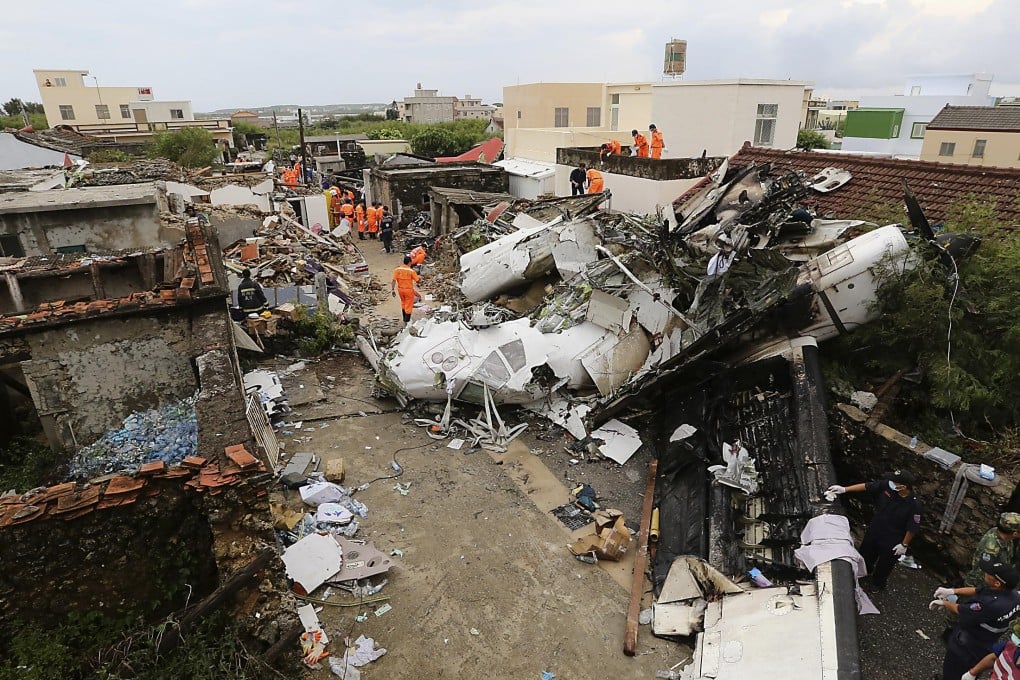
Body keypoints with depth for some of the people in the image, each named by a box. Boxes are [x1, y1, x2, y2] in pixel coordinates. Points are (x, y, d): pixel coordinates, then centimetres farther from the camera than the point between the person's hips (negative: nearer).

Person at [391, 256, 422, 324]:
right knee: (408, 306, 8)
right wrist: (419, 277, 13)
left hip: (400, 289, 4)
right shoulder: (411, 271, -18)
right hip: (409, 290, -4)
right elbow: (417, 280, -10)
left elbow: (393, 280, -10)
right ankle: (407, 321, 11)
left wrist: (393, 290, -2)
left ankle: (405, 319, 37)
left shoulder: (397, 269, -9)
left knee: (403, 304, 25)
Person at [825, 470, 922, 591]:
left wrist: (904, 545, -11)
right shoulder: (887, 485, -23)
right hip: (874, 530, 4)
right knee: (865, 554, 28)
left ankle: (877, 583, 52)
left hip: (891, 540, -4)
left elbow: (913, 528, -20)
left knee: (884, 564, 22)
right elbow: (866, 486, -10)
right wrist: (844, 489, -13)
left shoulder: (914, 505, -32)